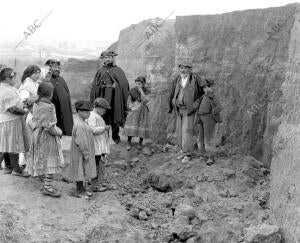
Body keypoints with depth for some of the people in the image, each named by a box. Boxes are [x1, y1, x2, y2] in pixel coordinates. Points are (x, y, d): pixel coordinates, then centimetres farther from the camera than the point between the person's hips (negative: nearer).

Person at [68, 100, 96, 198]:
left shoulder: (82, 122, 9)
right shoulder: (79, 125, -24)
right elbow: (80, 141, -25)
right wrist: (85, 154, -21)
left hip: (84, 151, 10)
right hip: (80, 153, -10)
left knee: (83, 171, 17)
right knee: (80, 171, 1)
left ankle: (81, 188, 28)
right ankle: (79, 191, 11)